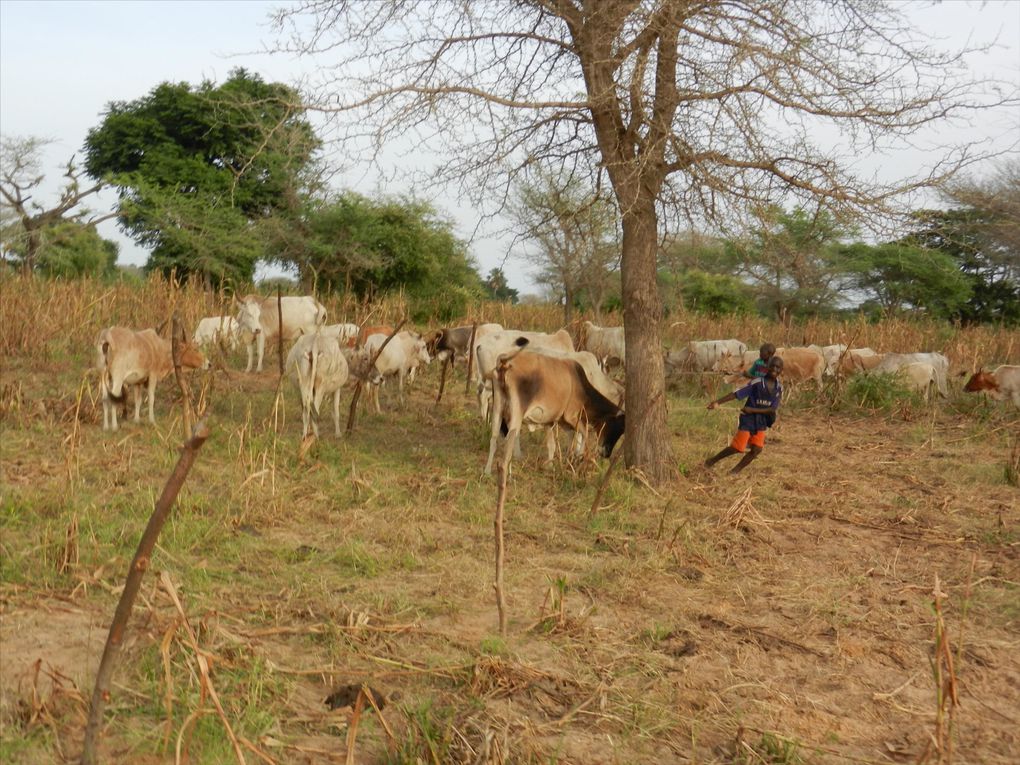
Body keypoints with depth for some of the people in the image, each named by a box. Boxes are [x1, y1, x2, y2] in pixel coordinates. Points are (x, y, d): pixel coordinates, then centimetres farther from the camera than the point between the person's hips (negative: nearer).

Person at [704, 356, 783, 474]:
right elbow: (737, 394, -16)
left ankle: (735, 471, 9)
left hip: (762, 422, 4)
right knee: (737, 447, -6)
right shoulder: (756, 383, -15)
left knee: (756, 450, -5)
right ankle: (712, 460, 14)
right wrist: (717, 402, -23)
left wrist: (753, 410, -16)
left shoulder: (779, 389, -3)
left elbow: (773, 409, -7)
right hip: (748, 419, -4)